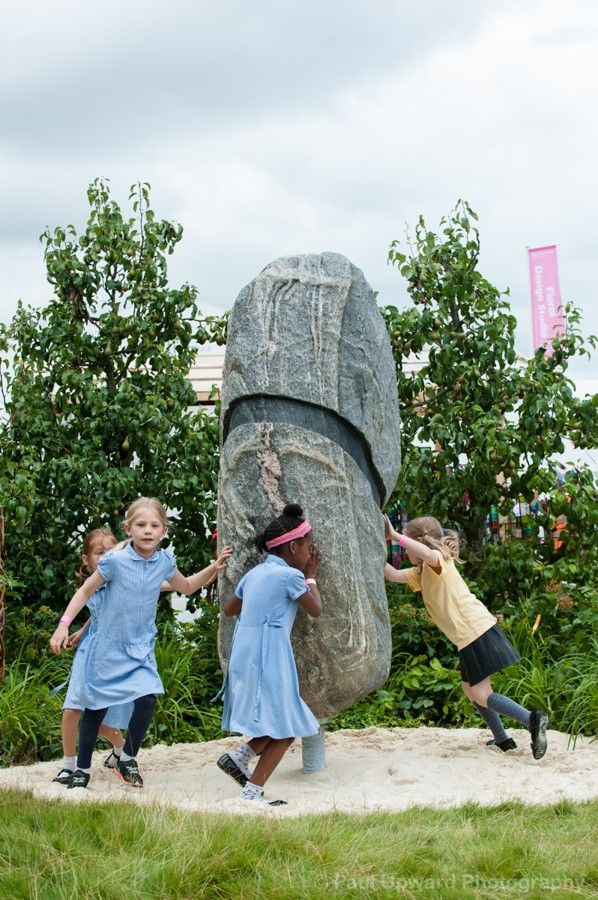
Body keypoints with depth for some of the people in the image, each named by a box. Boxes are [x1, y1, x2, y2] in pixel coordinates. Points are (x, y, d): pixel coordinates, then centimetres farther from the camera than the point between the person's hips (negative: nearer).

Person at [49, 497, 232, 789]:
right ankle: (82, 768, 28)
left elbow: (187, 587, 17)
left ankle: (127, 759, 6)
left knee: (147, 699, -18)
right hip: (108, 647, -2)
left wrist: (213, 568, 6)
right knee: (96, 708, 8)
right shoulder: (115, 560, -16)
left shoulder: (164, 562, -4)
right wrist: (63, 625, -9)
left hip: (141, 648, 2)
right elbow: (85, 591, -4)